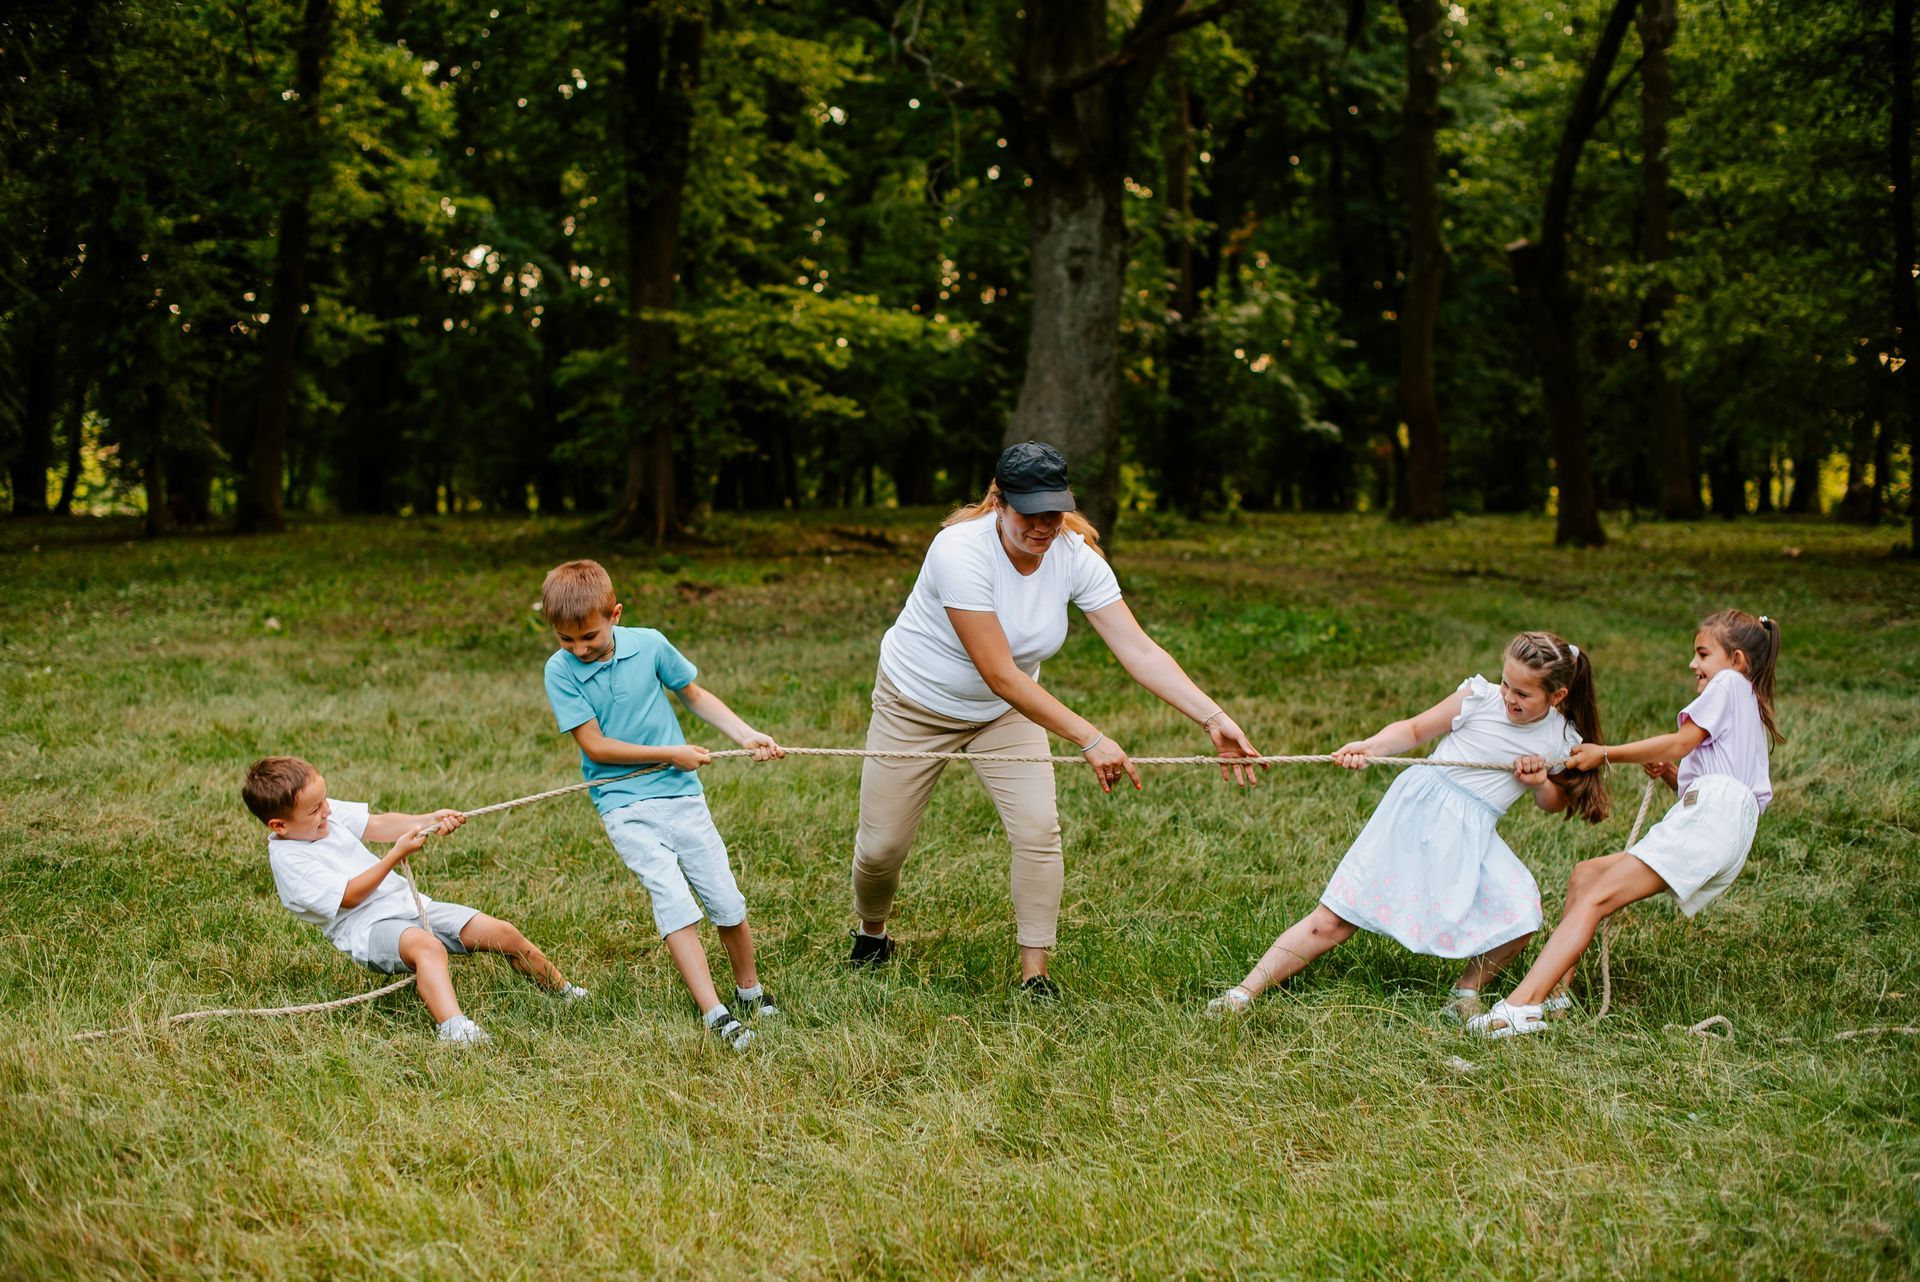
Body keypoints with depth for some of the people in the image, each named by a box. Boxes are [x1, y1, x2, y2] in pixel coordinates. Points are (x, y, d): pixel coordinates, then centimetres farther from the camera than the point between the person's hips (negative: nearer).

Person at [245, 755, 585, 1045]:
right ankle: (453, 1027, -63)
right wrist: (397, 855, -19)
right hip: (367, 928, -8)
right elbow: (350, 896, -17)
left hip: (407, 903, 8)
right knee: (427, 946, -42)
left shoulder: (329, 812, 6)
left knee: (504, 933, 2)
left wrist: (429, 820, -6)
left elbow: (377, 825, 10)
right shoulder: (288, 859, -16)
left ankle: (564, 991, 23)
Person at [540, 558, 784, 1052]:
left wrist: (748, 736, 5)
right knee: (674, 901, -18)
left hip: (682, 794, 3)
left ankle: (750, 992, 27)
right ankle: (716, 1015, -18)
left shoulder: (649, 644, -3)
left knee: (728, 903, 3)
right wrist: (671, 753, -9)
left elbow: (694, 695, 14)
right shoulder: (561, 670, -9)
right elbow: (595, 746, -9)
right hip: (625, 803, -2)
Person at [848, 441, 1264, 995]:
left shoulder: (1074, 556, -19)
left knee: (1038, 829, -15)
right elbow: (1000, 676, -36)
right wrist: (1090, 740, -40)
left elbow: (1139, 649, -21)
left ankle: (1034, 975, -3)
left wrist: (1214, 719, -33)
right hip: (917, 704, -4)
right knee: (882, 845, 2)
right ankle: (871, 933, 35)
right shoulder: (961, 551, -34)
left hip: (1004, 711, 4)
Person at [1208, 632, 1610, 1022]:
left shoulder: (1562, 741, 1)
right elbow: (1415, 729, 1)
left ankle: (1468, 991, 7)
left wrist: (1540, 782, -5)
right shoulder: (1479, 697, -5)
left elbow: (1557, 804, 17)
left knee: (1522, 914, -21)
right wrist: (1370, 746, -17)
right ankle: (1244, 993, -1)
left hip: (1470, 836, 2)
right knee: (1333, 921, -7)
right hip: (1415, 812, -2)